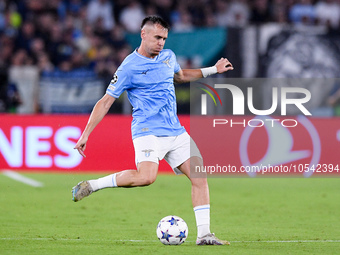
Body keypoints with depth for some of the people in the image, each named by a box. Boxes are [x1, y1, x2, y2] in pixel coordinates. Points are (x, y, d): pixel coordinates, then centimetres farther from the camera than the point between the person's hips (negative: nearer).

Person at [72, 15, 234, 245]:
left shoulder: (168, 56, 14)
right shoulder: (129, 68, -7)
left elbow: (180, 76, 38)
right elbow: (106, 101, -3)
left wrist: (212, 70, 31)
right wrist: (85, 134, -6)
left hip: (176, 132, 7)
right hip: (147, 131, -7)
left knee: (199, 176, -4)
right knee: (146, 177, -30)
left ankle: (204, 234, -1)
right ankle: (91, 186, -14)